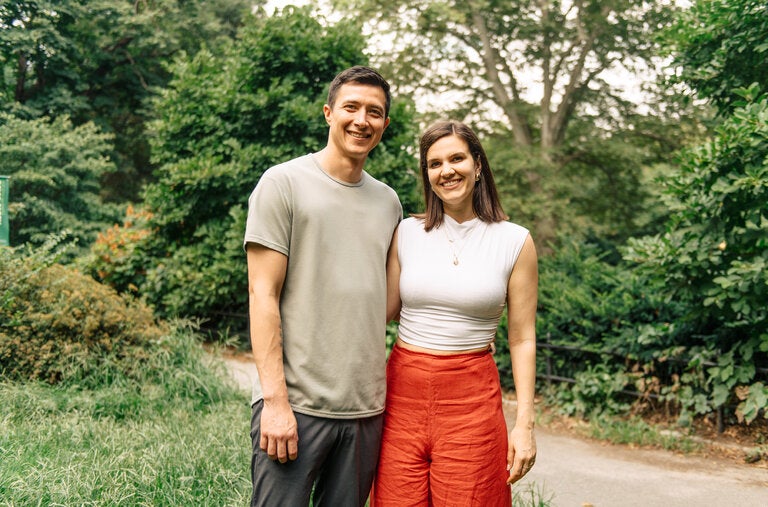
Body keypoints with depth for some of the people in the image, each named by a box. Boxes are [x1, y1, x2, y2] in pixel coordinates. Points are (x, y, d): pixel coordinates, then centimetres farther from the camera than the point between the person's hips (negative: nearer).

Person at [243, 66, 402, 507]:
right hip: (296, 403, -5)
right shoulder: (284, 183, -3)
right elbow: (263, 294, -8)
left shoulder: (388, 201, 13)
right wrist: (275, 399, -15)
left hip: (367, 407, 5)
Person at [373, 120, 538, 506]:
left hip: (471, 400, -2)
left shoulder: (515, 242, -1)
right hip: (403, 393, 2)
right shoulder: (406, 233, 5)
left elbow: (523, 339, 1)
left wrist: (525, 423, -2)